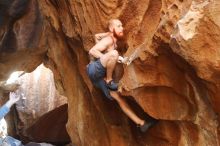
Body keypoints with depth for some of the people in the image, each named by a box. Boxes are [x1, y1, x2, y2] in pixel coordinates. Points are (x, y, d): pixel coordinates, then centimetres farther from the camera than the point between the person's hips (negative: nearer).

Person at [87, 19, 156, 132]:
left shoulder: (113, 40, 19)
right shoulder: (108, 40, -8)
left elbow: (97, 36, 36)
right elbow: (92, 51, -22)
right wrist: (115, 58, -27)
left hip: (99, 76, 9)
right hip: (94, 70, -9)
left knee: (118, 97, 0)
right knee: (114, 53, -32)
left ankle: (141, 123, -3)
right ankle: (109, 80, -16)